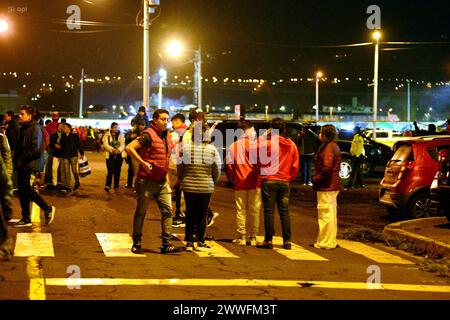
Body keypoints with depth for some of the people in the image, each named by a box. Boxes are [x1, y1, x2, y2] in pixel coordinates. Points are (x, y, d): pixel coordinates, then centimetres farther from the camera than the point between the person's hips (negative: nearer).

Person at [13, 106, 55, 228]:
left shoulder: (35, 128, -11)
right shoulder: (23, 128, 16)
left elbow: (35, 149, -19)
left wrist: (21, 160, -16)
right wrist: (16, 160, 7)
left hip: (30, 165, -9)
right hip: (22, 165, 9)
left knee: (25, 189, -10)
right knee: (22, 190, 8)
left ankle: (47, 209, 3)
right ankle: (26, 219, 13)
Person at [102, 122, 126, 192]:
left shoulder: (121, 135, 6)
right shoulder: (107, 135, 1)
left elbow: (123, 144, -4)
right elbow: (105, 144, -10)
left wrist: (118, 150, -24)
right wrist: (112, 149, -26)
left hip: (119, 155, 3)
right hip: (110, 155, -2)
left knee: (117, 171, 6)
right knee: (110, 171, -13)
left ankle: (116, 186, 15)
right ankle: (107, 185, -14)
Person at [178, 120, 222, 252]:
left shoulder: (185, 148, -6)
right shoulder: (212, 149, -7)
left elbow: (179, 168, 1)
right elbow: (217, 171, -1)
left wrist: (182, 181, 17)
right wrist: (213, 182, 16)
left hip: (188, 186, 1)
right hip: (206, 187, -1)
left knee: (190, 214, 11)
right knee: (202, 215, 9)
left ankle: (189, 242, 13)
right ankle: (201, 242, 14)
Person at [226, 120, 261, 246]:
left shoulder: (233, 146, 5)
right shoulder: (253, 144, -6)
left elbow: (229, 164, 2)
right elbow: (258, 162, -10)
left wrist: (234, 179, 11)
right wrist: (259, 178, 2)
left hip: (239, 184, 3)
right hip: (253, 183, -3)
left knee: (241, 211, 6)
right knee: (254, 211, 4)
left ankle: (241, 237, 6)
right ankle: (253, 237, 5)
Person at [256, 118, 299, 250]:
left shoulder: (267, 143, -10)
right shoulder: (291, 145, 5)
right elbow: (295, 166, 7)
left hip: (268, 181, -4)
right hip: (284, 182, 4)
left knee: (269, 211, 0)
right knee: (284, 212, 8)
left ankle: (268, 240, 1)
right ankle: (287, 241, 8)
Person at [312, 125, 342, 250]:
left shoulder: (328, 147, -16)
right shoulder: (333, 146, 16)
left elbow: (327, 168, -25)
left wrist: (316, 179, -13)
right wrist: (317, 178, 13)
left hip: (326, 187, -11)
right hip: (332, 186, 11)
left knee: (325, 214, -5)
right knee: (331, 214, 16)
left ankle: (326, 242, -1)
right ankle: (331, 241, 25)